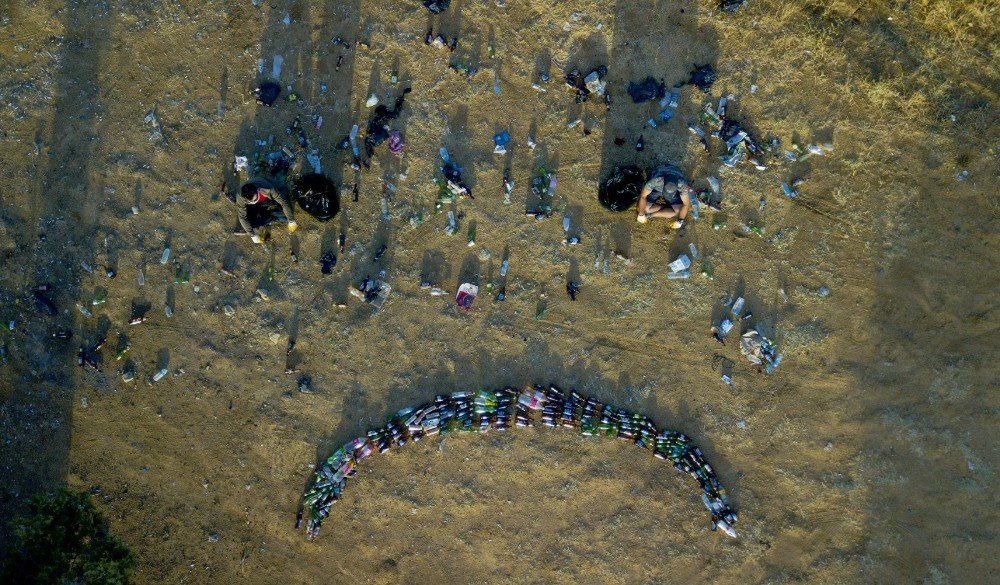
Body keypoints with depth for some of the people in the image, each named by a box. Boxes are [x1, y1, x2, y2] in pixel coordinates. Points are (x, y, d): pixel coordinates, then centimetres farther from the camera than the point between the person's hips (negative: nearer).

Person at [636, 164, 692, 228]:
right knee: (643, 208, -18)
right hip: (656, 189, 0)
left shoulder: (682, 184, -41)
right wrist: (641, 215, -26)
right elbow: (643, 196, -33)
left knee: (679, 211, -22)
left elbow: (686, 204, -30)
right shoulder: (656, 180, -44)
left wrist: (679, 221, -26)